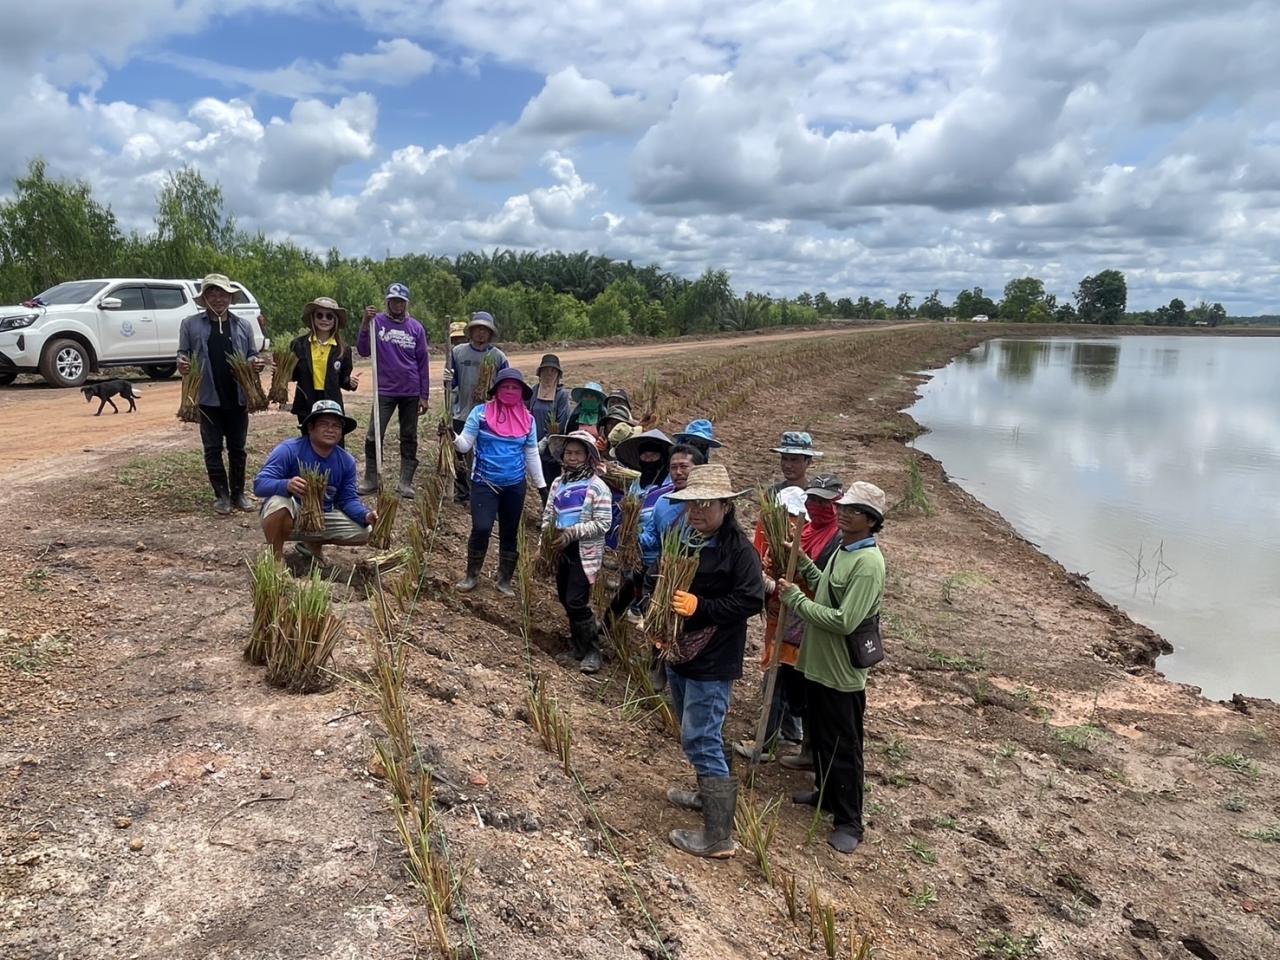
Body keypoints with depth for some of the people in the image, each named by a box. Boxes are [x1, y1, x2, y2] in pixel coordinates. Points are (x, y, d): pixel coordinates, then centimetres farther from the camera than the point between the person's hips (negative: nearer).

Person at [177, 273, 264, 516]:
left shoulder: (243, 325, 5)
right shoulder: (191, 324, 0)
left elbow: (252, 355, 9)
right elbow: (183, 353, 4)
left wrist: (255, 363, -13)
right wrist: (182, 363, -19)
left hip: (237, 398, 1)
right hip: (209, 398, -1)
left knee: (237, 448, 9)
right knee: (213, 448, 5)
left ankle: (238, 494, 20)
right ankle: (222, 495, 14)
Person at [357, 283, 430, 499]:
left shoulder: (416, 327, 3)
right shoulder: (377, 322, -1)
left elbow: (422, 363, 6)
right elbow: (363, 351, -7)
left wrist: (424, 395, 3)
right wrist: (365, 324, -20)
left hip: (411, 392, 2)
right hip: (384, 390, -1)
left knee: (409, 439, 7)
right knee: (374, 436, -4)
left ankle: (405, 483, 14)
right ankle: (371, 480, 7)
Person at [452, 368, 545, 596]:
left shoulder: (527, 419, 3)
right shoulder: (480, 413, -6)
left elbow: (532, 455, 9)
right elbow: (465, 445, -6)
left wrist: (541, 485, 9)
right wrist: (452, 437, -28)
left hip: (515, 485, 3)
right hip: (484, 483, -3)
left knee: (510, 533, 10)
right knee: (481, 529, -12)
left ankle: (504, 580, 26)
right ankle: (471, 575, 11)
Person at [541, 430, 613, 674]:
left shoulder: (597, 487, -11)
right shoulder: (558, 483, 7)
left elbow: (602, 524, -15)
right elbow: (548, 514, 12)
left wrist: (572, 532, -20)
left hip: (585, 552, -7)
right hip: (562, 550, 7)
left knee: (577, 602, -10)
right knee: (565, 599, 15)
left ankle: (592, 652, 6)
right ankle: (580, 646, 34)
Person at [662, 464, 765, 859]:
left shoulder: (739, 549, -16)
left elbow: (751, 601, -21)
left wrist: (699, 606, -26)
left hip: (713, 663, -8)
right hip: (679, 653, 8)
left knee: (701, 741, -7)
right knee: (695, 735, 23)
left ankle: (719, 836, 1)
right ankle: (707, 793, 44)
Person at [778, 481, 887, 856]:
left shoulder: (868, 563, -24)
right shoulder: (842, 550, 6)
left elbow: (844, 621, -29)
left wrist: (795, 599, -21)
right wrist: (801, 560, 6)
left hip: (841, 673, -9)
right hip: (818, 664, 9)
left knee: (843, 749, 5)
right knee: (820, 738, 24)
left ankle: (849, 822, 20)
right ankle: (826, 794, 43)